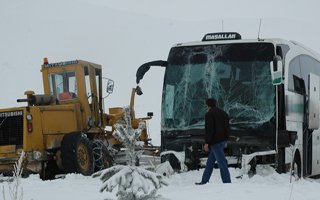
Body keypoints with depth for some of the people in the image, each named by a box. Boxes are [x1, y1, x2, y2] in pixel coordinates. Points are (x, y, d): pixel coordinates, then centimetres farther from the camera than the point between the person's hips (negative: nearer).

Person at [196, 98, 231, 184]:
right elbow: (227, 127, 17)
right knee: (210, 162, 14)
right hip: (222, 141, 9)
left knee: (221, 162, -10)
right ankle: (204, 181, 17)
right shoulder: (223, 113, 17)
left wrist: (207, 142, -16)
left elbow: (209, 129, -18)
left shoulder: (209, 114, -9)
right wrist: (225, 138, 21)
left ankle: (227, 181, -12)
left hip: (215, 141, -9)